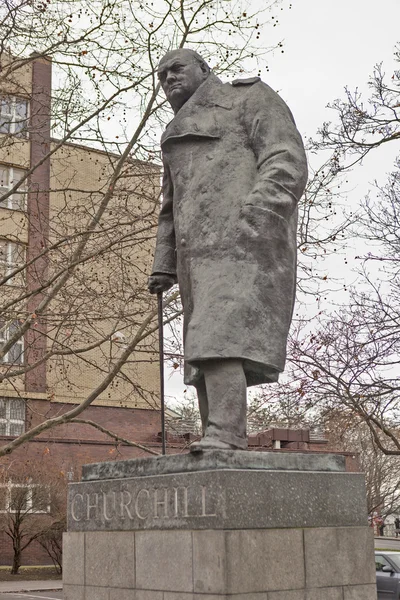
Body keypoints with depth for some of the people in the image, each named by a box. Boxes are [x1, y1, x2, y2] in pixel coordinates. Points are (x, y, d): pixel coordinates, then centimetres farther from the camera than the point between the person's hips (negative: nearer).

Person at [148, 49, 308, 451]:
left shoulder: (249, 98, 9)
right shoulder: (180, 139, 31)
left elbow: (287, 163, -5)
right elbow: (172, 209, 29)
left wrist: (251, 220, -20)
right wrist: (164, 266, 15)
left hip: (244, 246, -7)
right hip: (201, 253, 8)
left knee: (219, 339, -25)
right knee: (203, 356, -2)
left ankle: (225, 438, -34)